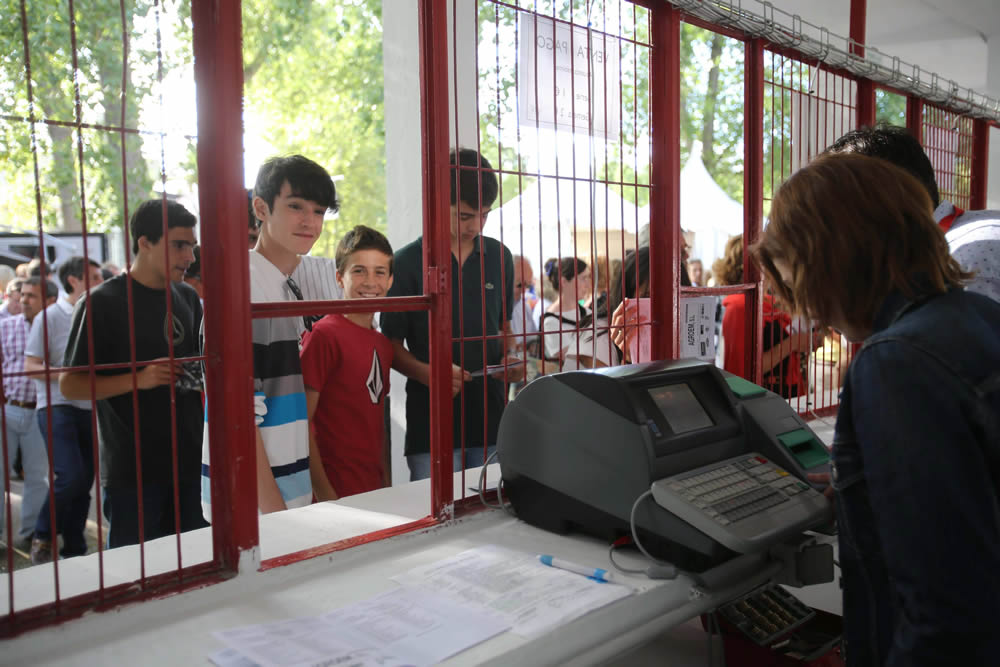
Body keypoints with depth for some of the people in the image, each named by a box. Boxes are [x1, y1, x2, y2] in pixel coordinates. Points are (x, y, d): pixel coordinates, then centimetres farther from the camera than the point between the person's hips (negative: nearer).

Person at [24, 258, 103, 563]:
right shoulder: (50, 317, -6)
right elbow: (30, 366, -9)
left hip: (89, 409, 6)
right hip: (57, 407, -6)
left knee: (84, 483, 8)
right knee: (71, 477, -18)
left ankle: (74, 550, 22)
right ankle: (43, 537, 7)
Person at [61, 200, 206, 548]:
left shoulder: (188, 298, 10)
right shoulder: (102, 302, -8)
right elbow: (70, 385, -9)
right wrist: (138, 379, -22)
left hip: (190, 463, 6)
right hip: (133, 471, -5)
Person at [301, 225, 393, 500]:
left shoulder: (384, 344, 10)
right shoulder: (324, 335, -12)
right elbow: (301, 421, -14)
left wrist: (387, 488, 13)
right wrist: (325, 495, -16)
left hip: (374, 491, 7)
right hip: (336, 493, -7)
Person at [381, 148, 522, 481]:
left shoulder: (499, 257, 9)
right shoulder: (408, 262, -3)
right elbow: (392, 344, -1)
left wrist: (510, 361, -2)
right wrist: (428, 373, -19)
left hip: (492, 417, 4)